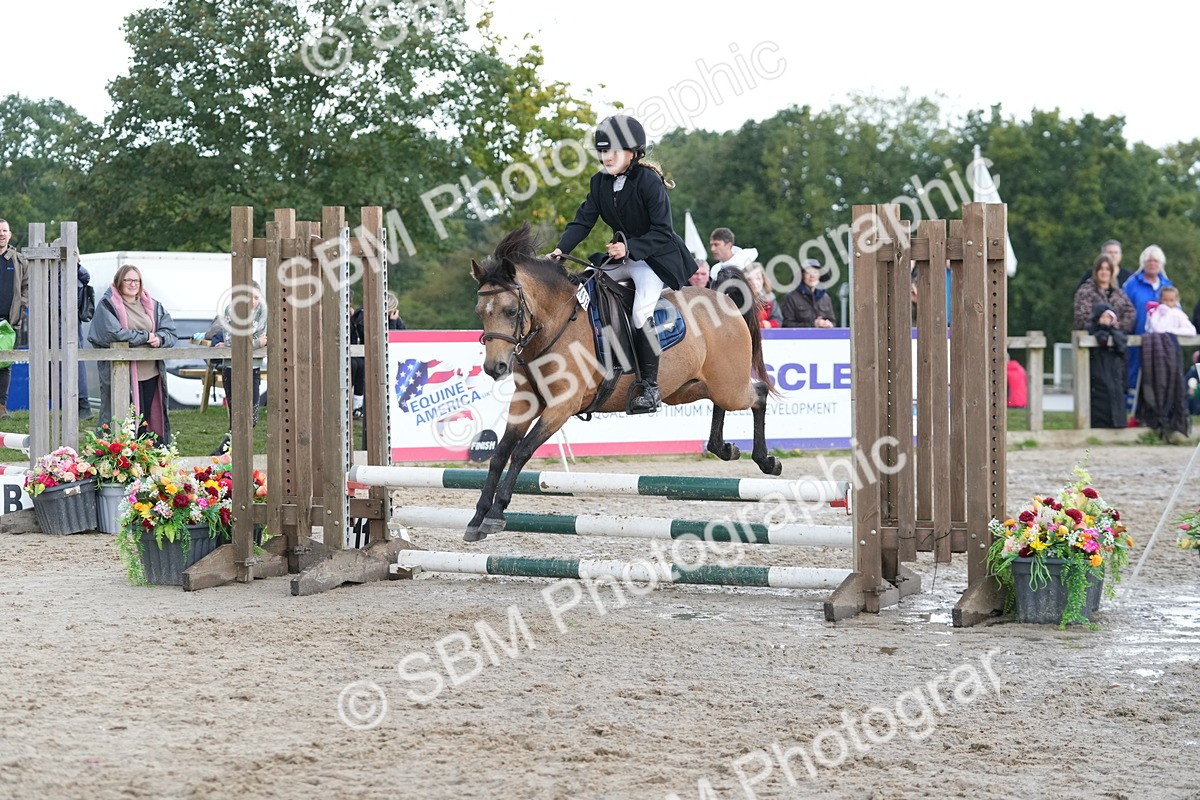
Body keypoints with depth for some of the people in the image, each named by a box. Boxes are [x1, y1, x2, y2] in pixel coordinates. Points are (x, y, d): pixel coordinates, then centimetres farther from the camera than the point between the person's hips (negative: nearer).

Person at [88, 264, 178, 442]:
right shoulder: (107, 305, -1)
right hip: (122, 373, -5)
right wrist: (145, 336, -9)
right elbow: (112, 333, -16)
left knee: (146, 419, 5)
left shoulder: (152, 305, 17)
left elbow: (170, 332, 12)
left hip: (151, 374, 5)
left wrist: (159, 339, -11)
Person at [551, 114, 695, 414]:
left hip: (656, 257, -8)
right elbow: (583, 221, -1)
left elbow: (661, 232, -22)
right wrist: (561, 250, -17)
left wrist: (629, 248, -34)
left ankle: (649, 386, -23)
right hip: (623, 256, 9)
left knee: (641, 311, -27)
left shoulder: (649, 181, -20)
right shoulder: (601, 182, 1)